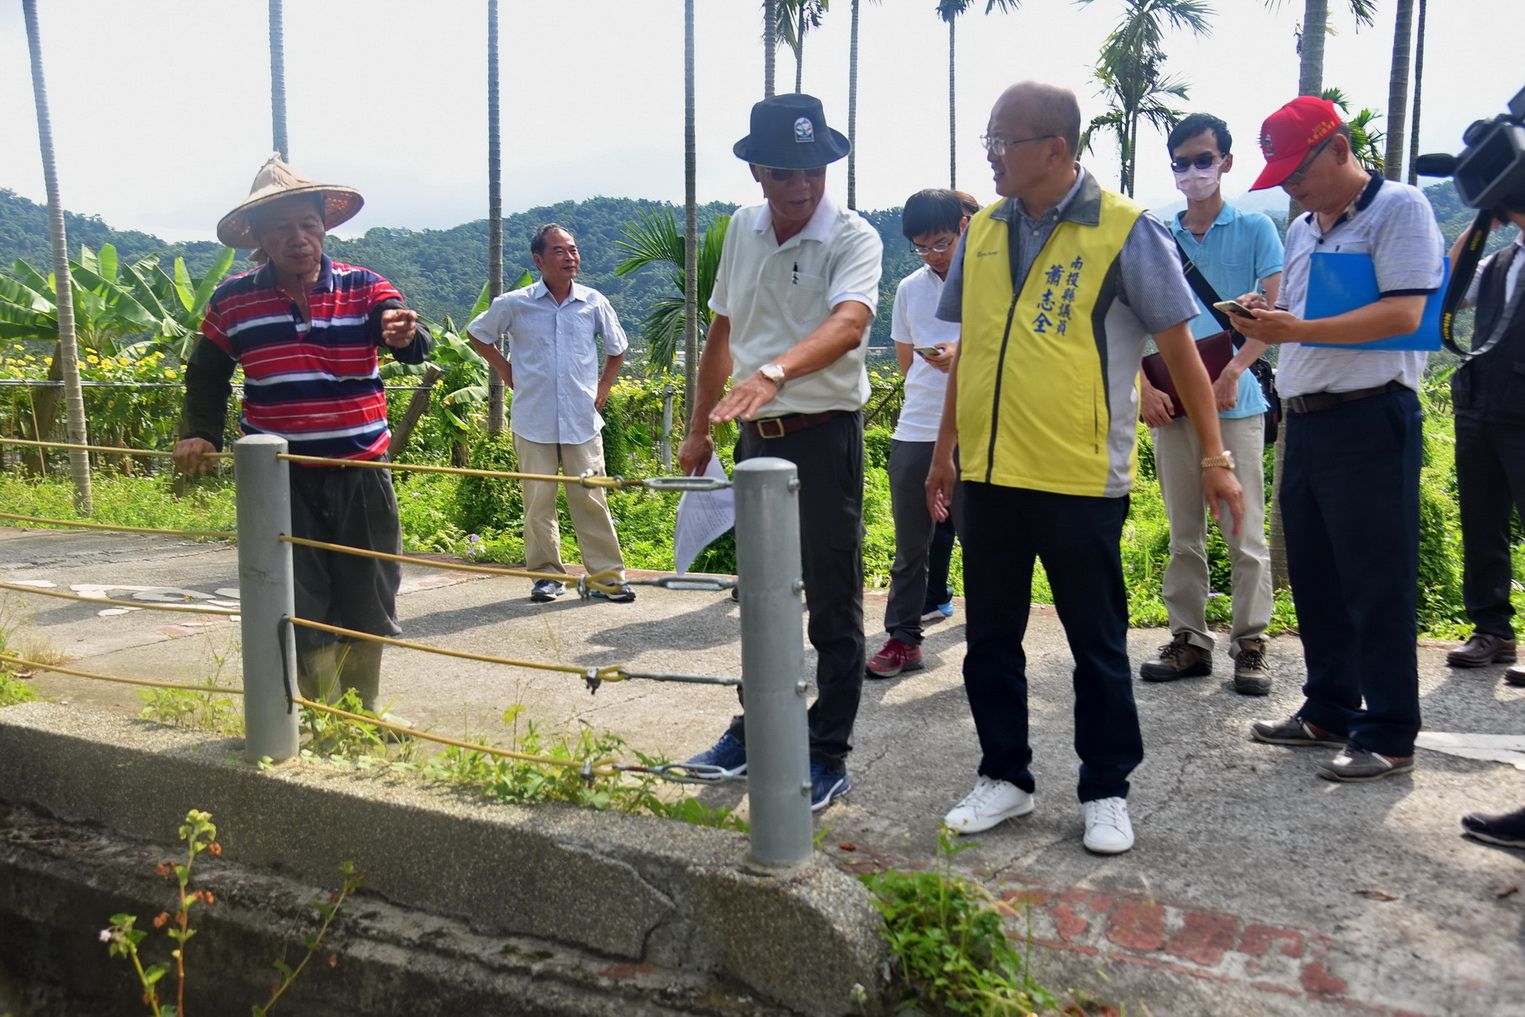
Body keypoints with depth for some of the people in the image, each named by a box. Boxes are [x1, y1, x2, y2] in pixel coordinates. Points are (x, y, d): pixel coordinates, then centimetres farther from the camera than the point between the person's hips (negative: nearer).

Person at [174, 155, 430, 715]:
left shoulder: (364, 288, -1)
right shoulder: (233, 301, 1)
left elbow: (414, 347, -18)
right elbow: (206, 373, 15)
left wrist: (404, 334, -41)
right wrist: (200, 434, 2)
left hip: (362, 474, 1)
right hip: (279, 479, -1)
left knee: (368, 606, 11)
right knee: (303, 614, -1)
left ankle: (362, 716, 31)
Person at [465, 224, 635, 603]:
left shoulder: (594, 303, 4)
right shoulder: (514, 304, -1)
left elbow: (616, 348, 21)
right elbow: (477, 334, 17)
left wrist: (603, 388, 11)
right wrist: (508, 374, 10)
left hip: (582, 421, 1)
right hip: (533, 422, 0)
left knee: (590, 499, 1)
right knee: (538, 501, 4)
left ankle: (608, 575, 7)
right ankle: (547, 575, 15)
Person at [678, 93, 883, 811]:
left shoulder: (852, 238, -12)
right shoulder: (742, 230, 7)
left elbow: (847, 325, -32)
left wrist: (774, 371, -49)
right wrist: (699, 428, 17)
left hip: (825, 436, -6)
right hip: (757, 435, 6)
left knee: (833, 607, 2)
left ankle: (827, 758, 15)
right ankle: (757, 730, 34)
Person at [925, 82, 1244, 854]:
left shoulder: (1124, 231, -6)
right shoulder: (983, 232, 9)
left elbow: (1178, 348, -3)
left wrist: (1214, 455, -6)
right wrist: (944, 451, 18)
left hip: (1080, 480, -5)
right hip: (989, 477, 5)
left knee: (1097, 645, 8)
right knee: (989, 639, 13)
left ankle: (1106, 792, 24)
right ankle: (1004, 777, 29)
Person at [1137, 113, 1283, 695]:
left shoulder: (1255, 229, 3)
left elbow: (1276, 312, -4)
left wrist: (1233, 371, -18)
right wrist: (1144, 386, -3)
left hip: (1236, 403, -3)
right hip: (1170, 404, 3)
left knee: (1245, 533, -1)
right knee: (1184, 534, 8)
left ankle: (1250, 645, 7)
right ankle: (1189, 641, 16)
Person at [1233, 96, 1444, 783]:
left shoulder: (1399, 208, -6)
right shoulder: (1301, 229, 18)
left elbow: (1402, 314, -18)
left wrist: (1297, 330, -23)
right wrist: (1264, 315, 2)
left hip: (1370, 422, -8)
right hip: (1304, 419, 8)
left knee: (1377, 585, -3)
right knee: (1314, 578, 13)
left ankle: (1389, 737, 6)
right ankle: (1329, 713, 26)